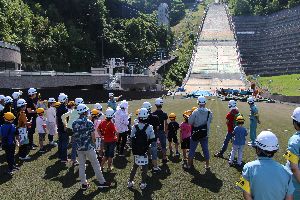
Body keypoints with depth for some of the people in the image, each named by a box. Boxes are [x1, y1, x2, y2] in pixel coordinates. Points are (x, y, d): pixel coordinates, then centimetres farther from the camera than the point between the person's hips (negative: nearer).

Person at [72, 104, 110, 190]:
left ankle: (84, 184, 22)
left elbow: (75, 136, 5)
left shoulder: (74, 123, -2)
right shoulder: (89, 122, -15)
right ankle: (101, 182, 18)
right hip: (89, 147, -4)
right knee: (95, 164, 8)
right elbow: (93, 137, -13)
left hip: (79, 148, 4)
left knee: (81, 165, 14)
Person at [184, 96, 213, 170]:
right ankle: (207, 165, 23)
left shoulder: (195, 112, -17)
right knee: (205, 150, 14)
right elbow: (210, 121, 5)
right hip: (205, 135, 3)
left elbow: (190, 122, -12)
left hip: (195, 134, -2)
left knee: (192, 149, 10)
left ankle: (189, 164, 20)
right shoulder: (209, 112, -8)